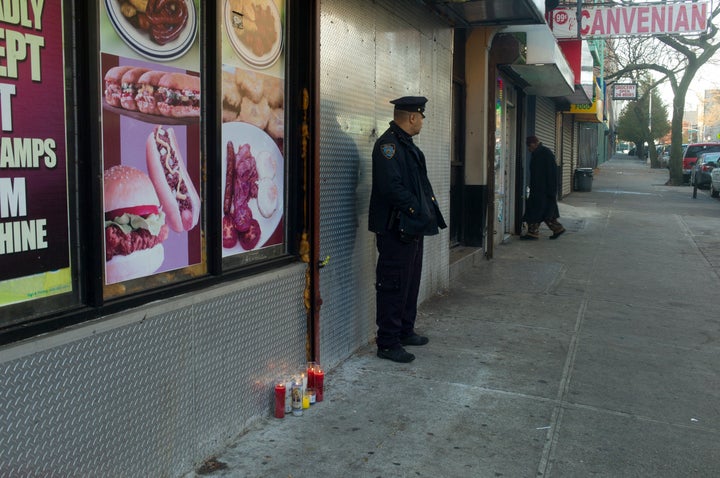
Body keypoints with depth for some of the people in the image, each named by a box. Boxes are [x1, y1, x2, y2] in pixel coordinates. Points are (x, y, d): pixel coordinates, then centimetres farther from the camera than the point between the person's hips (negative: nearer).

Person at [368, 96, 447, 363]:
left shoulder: (406, 144, 18)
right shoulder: (388, 144, -15)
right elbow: (391, 186, -24)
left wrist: (428, 212, 9)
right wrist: (417, 210, -20)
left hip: (412, 229, 11)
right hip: (396, 228, -11)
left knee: (411, 282, 19)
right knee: (393, 286, -4)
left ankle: (405, 331, 32)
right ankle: (387, 343, 5)